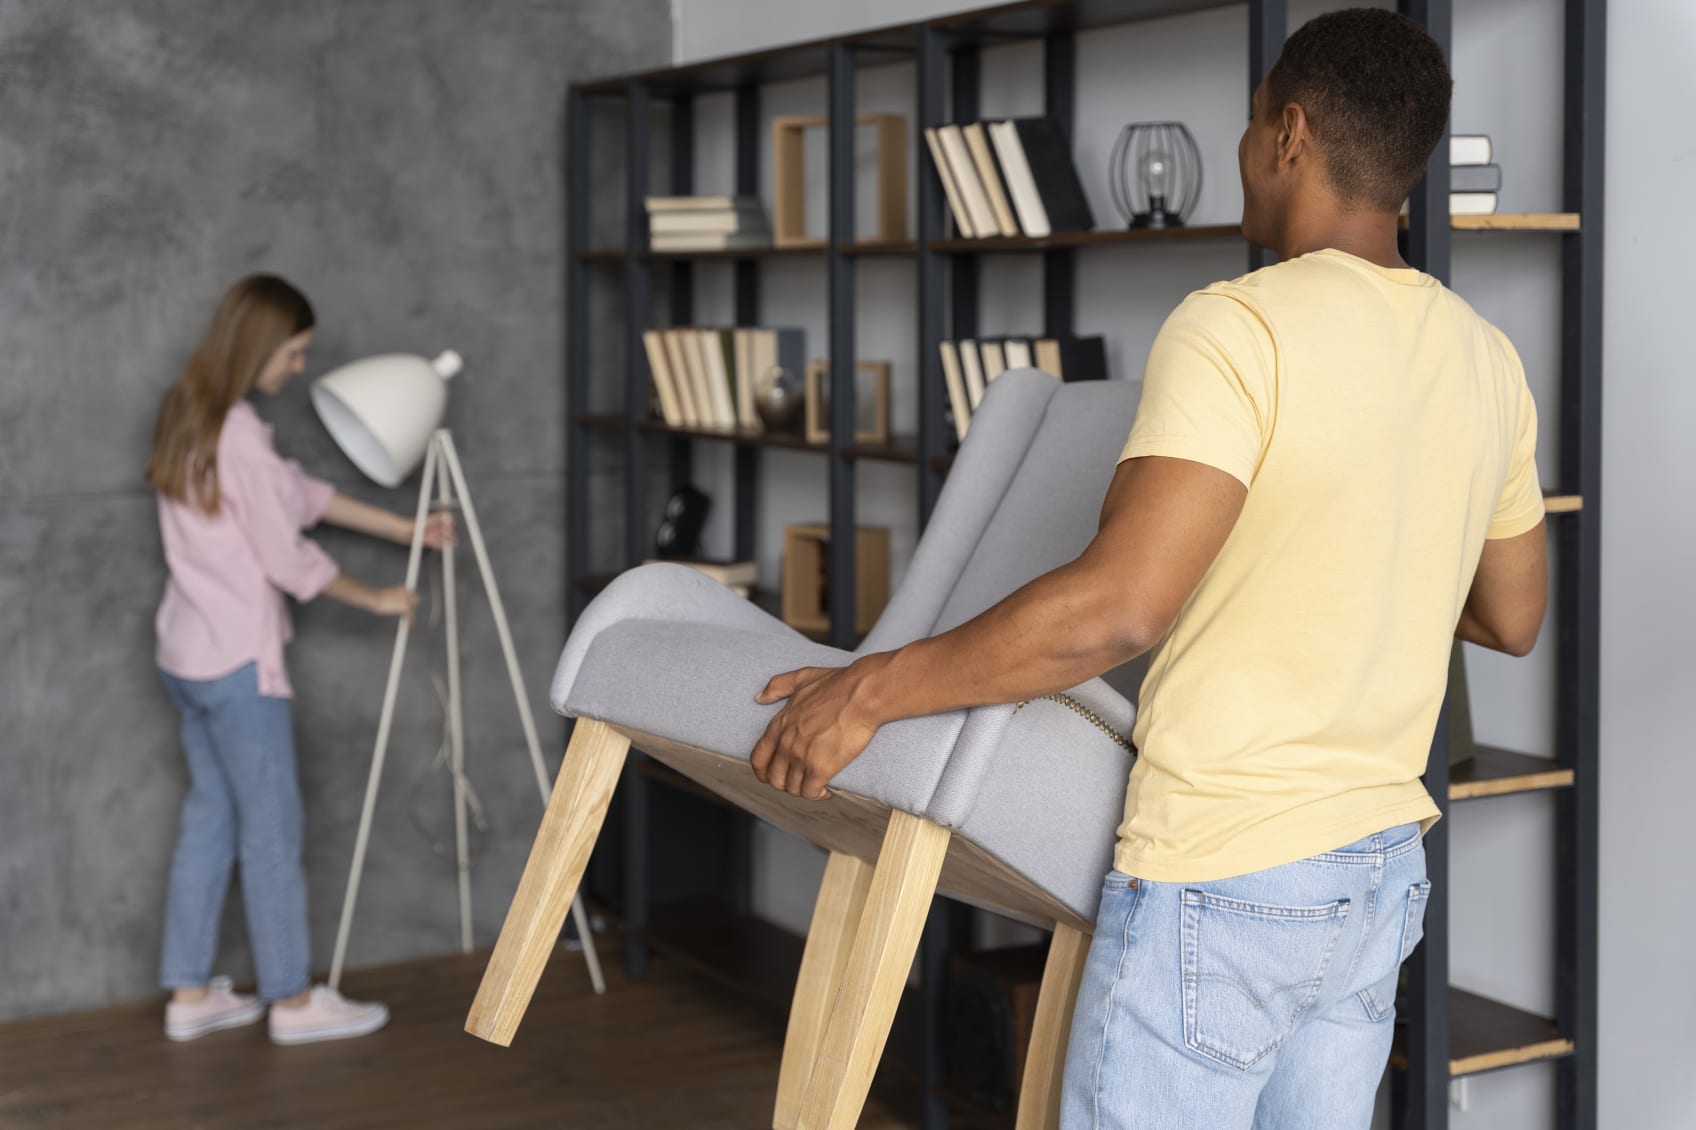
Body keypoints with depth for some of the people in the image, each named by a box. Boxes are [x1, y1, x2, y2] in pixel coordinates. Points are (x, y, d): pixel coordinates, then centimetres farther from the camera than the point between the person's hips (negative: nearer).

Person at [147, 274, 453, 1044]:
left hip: (186, 655, 9)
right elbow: (289, 560, -17)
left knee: (210, 814, 14)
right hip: (238, 661, -9)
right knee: (271, 825, 0)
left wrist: (405, 529, 16)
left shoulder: (189, 415, 10)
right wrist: (376, 600, -2)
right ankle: (292, 1000, 8)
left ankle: (190, 994, 20)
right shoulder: (238, 433, -21)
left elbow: (303, 494, 15)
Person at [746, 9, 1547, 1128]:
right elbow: (1514, 616, 17)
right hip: (1380, 869, 8)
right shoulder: (1487, 360, 6)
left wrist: (870, 690, -18)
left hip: (1224, 883, -8)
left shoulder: (1239, 331, -18)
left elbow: (1117, 607, -27)